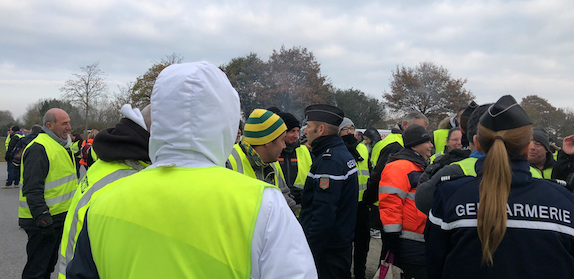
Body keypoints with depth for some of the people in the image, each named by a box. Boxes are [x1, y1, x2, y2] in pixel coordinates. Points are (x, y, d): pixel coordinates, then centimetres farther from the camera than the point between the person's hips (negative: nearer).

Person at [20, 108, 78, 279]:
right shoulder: (38, 148, -19)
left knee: (49, 264, 21)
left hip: (59, 217, 10)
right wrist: (44, 222, -26)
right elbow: (32, 190, -24)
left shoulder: (61, 146, 14)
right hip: (42, 221, -10)